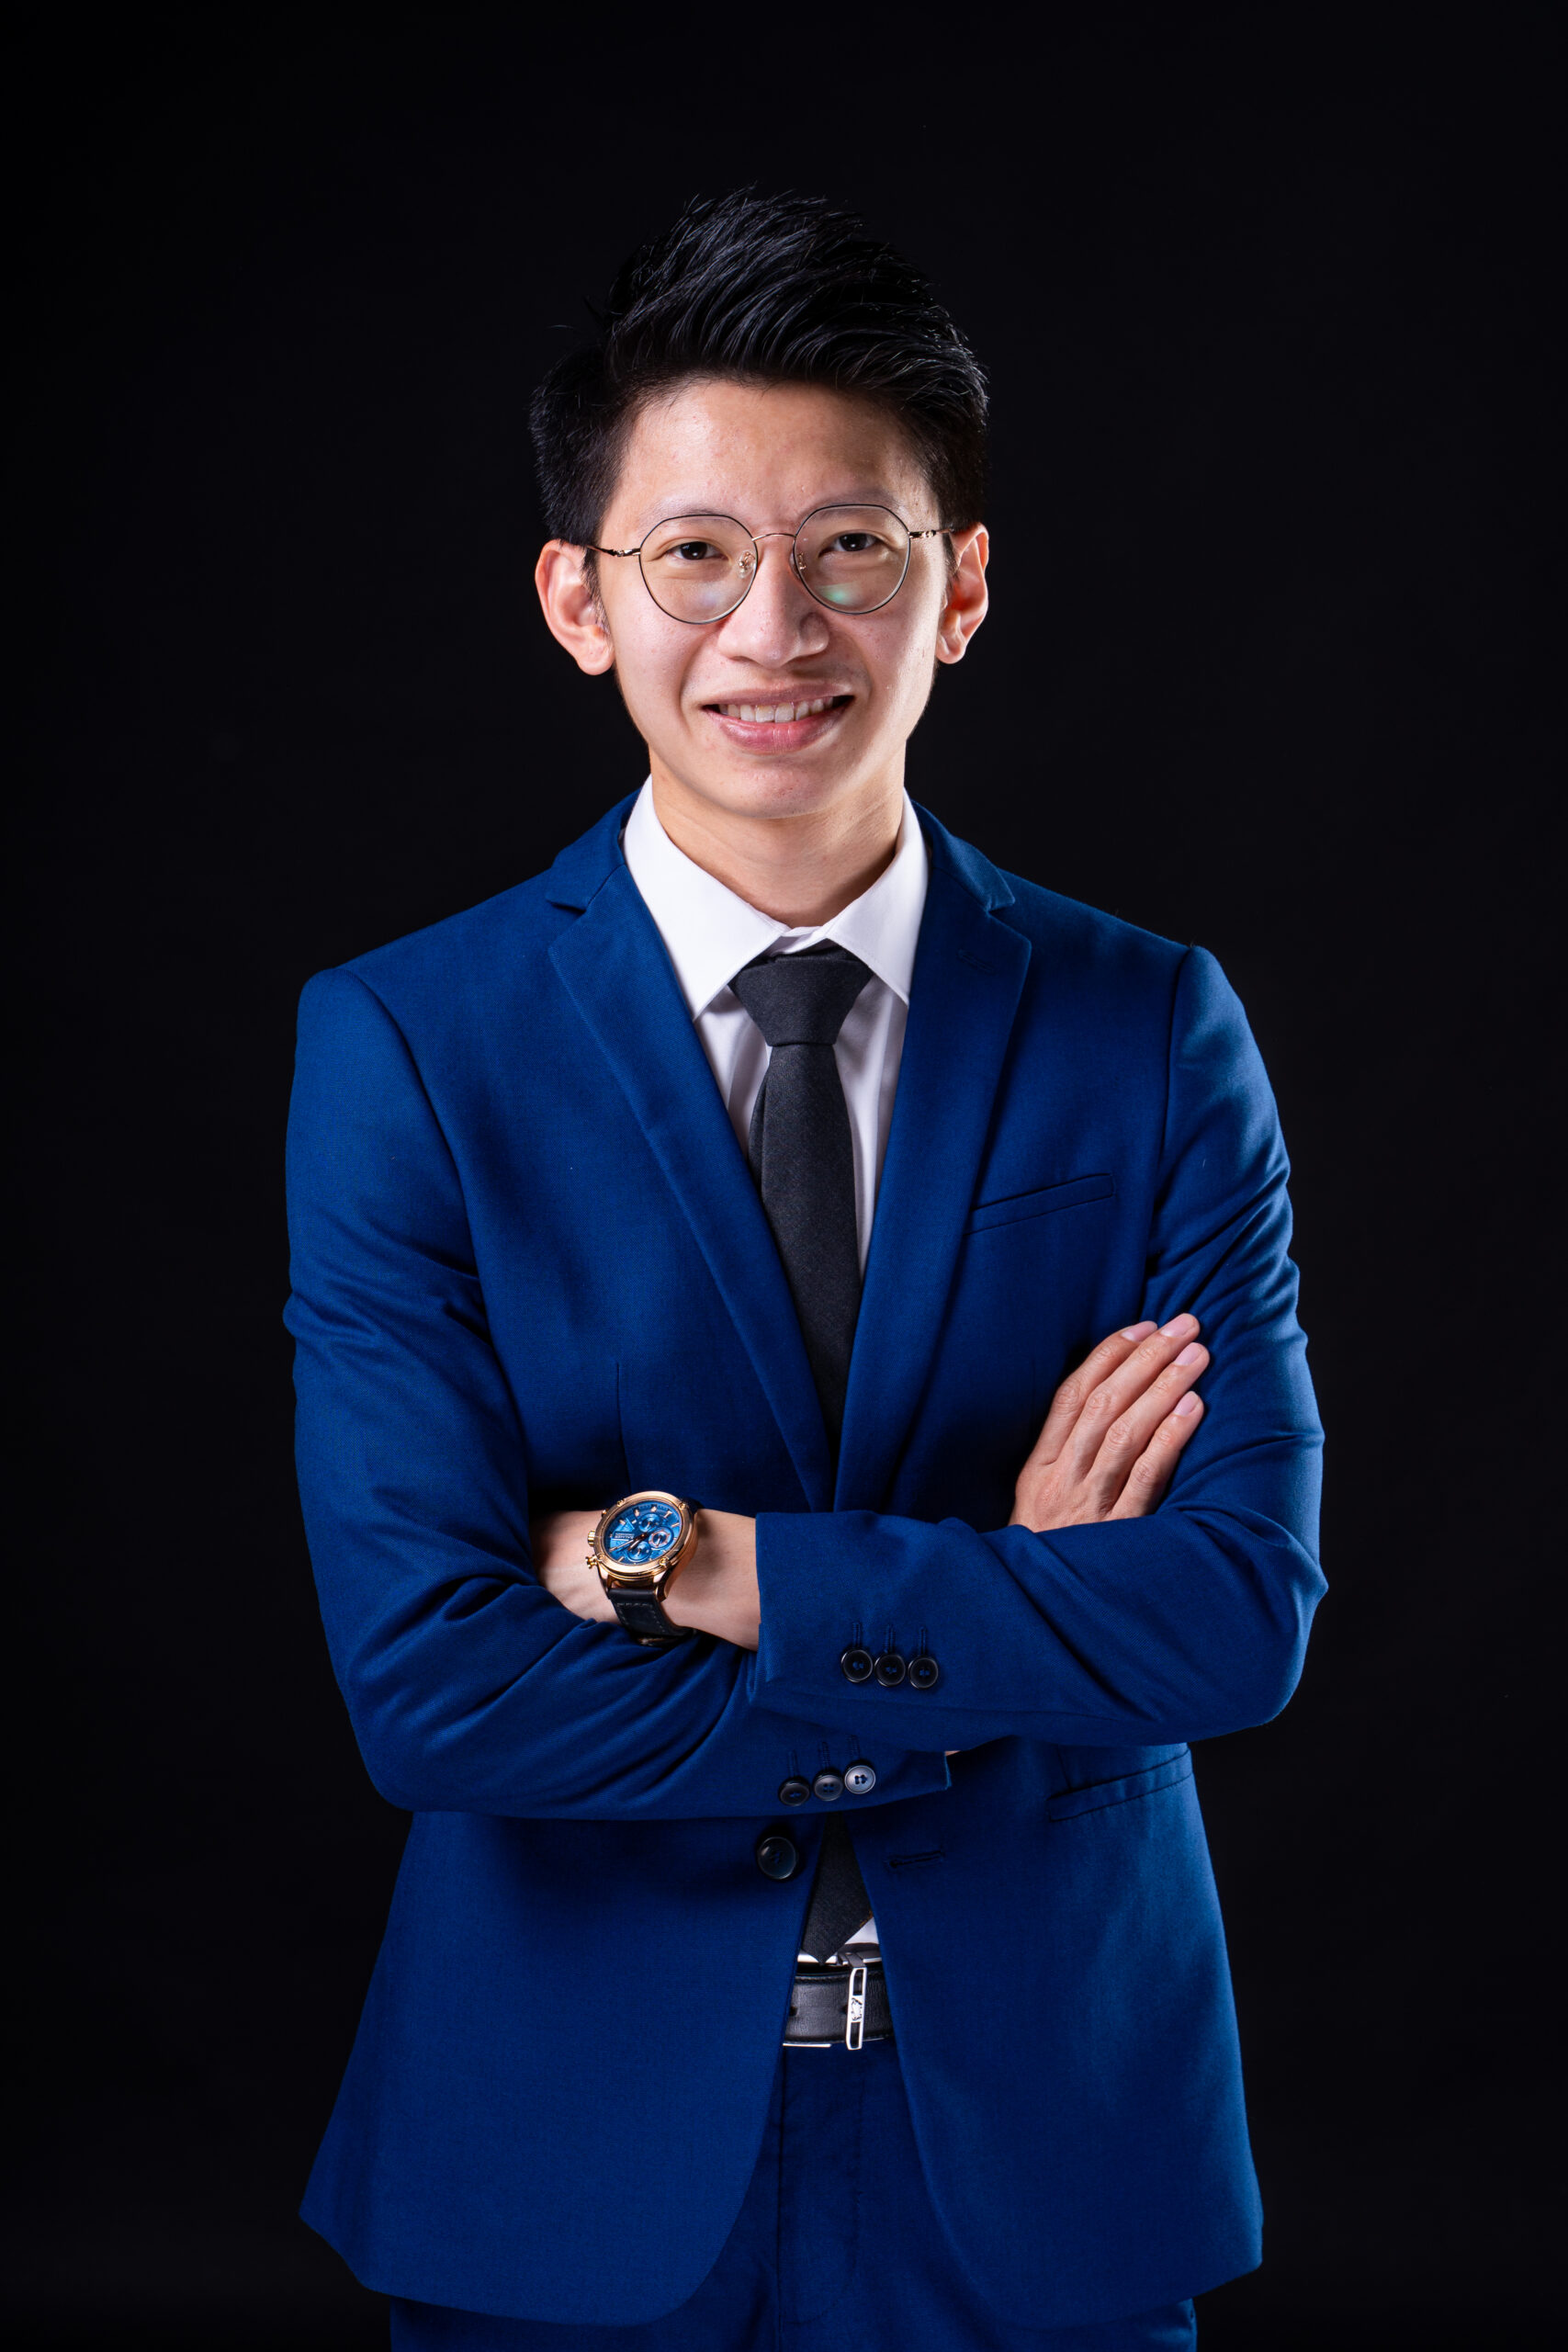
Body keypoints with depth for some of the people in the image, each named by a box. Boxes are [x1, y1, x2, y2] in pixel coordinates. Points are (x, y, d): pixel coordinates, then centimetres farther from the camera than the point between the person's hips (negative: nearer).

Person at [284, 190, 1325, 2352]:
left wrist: (696, 1560, -21)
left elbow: (1245, 1609, -14)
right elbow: (430, 1684, -17)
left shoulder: (1155, 1035, -5)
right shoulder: (399, 1047, -9)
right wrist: (1013, 1624, -17)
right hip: (575, 2169, -1)